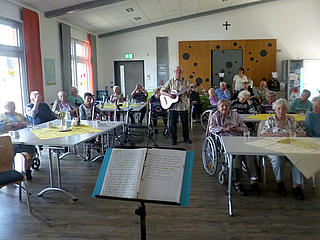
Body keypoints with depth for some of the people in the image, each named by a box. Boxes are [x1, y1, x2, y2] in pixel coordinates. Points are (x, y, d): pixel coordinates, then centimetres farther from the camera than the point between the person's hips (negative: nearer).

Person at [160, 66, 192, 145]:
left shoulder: (185, 81, 5)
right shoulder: (170, 81, 5)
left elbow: (188, 92, 0)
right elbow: (161, 91, 4)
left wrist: (188, 91, -24)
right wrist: (169, 95, -13)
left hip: (183, 105, 0)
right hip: (173, 106, 0)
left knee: (185, 122, 7)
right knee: (173, 123, 5)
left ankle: (186, 138, 22)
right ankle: (174, 139, 18)